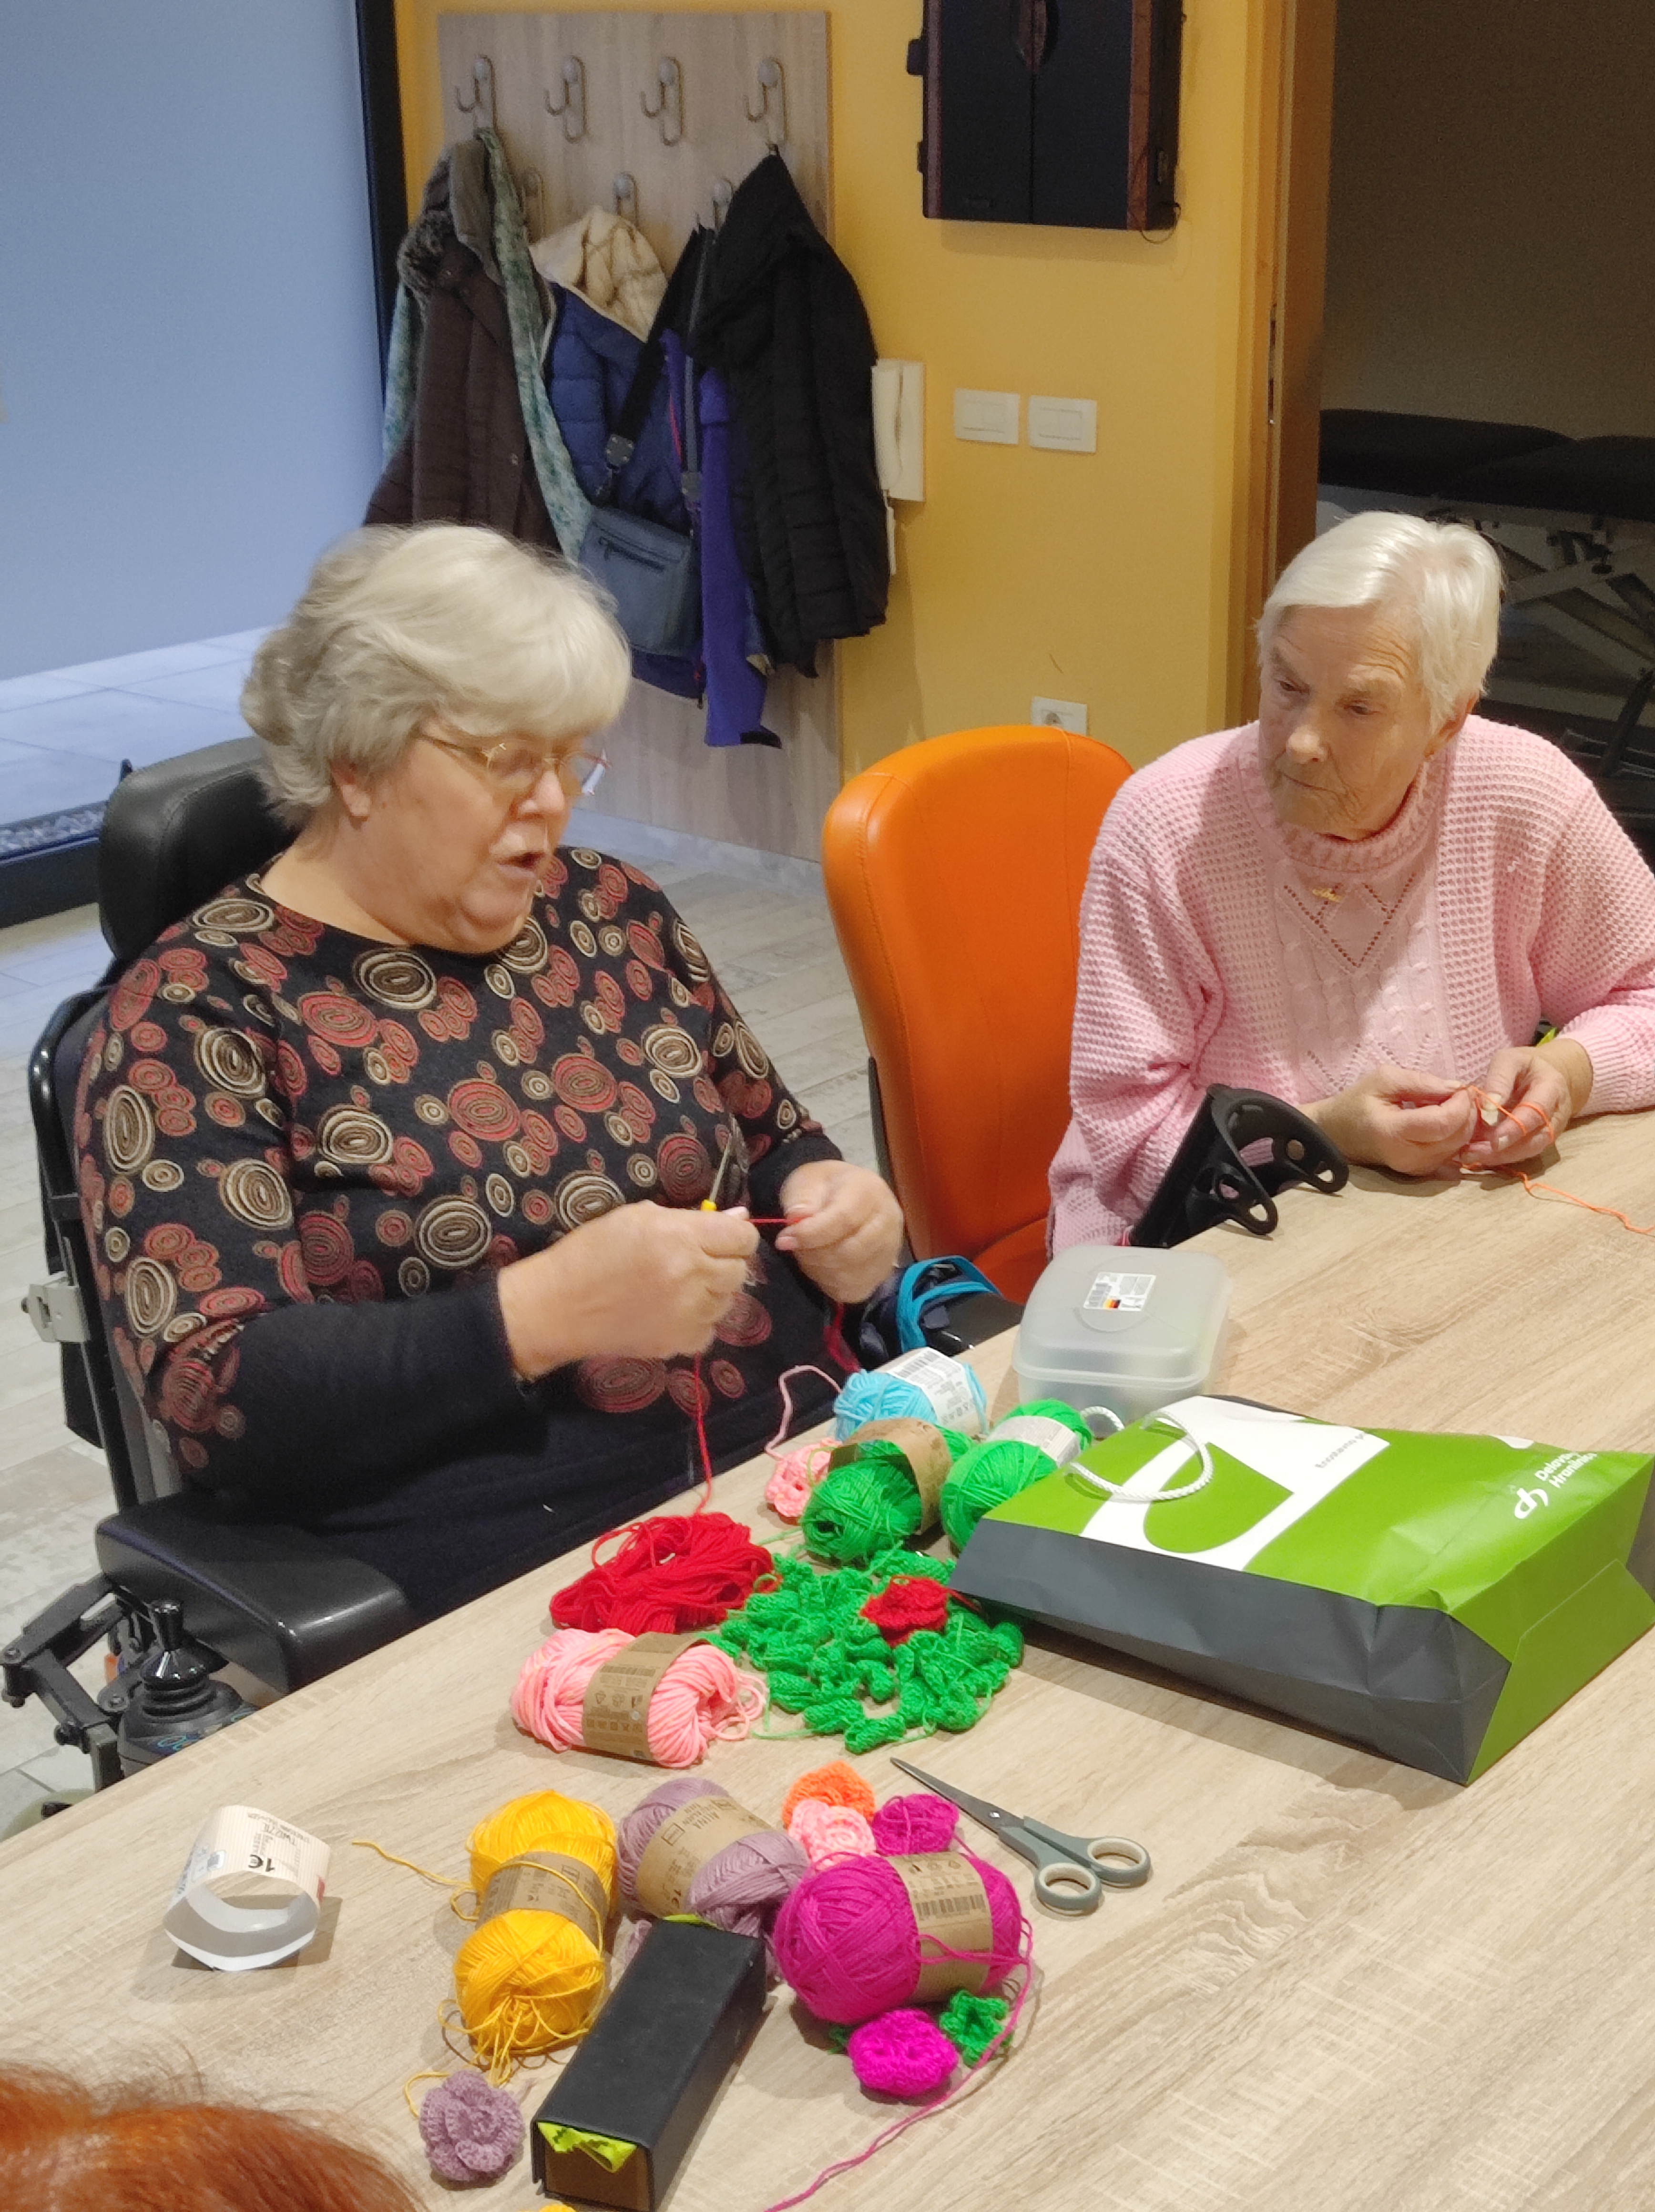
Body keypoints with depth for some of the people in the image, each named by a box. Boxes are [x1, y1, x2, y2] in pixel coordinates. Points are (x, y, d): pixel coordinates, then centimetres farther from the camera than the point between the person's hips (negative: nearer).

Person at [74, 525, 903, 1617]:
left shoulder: (610, 910, 13)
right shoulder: (198, 1010, -4)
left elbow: (775, 1141, 24)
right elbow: (217, 1403, -13)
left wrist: (831, 1206, 0)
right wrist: (547, 1311, -24)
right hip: (513, 1585, -7)